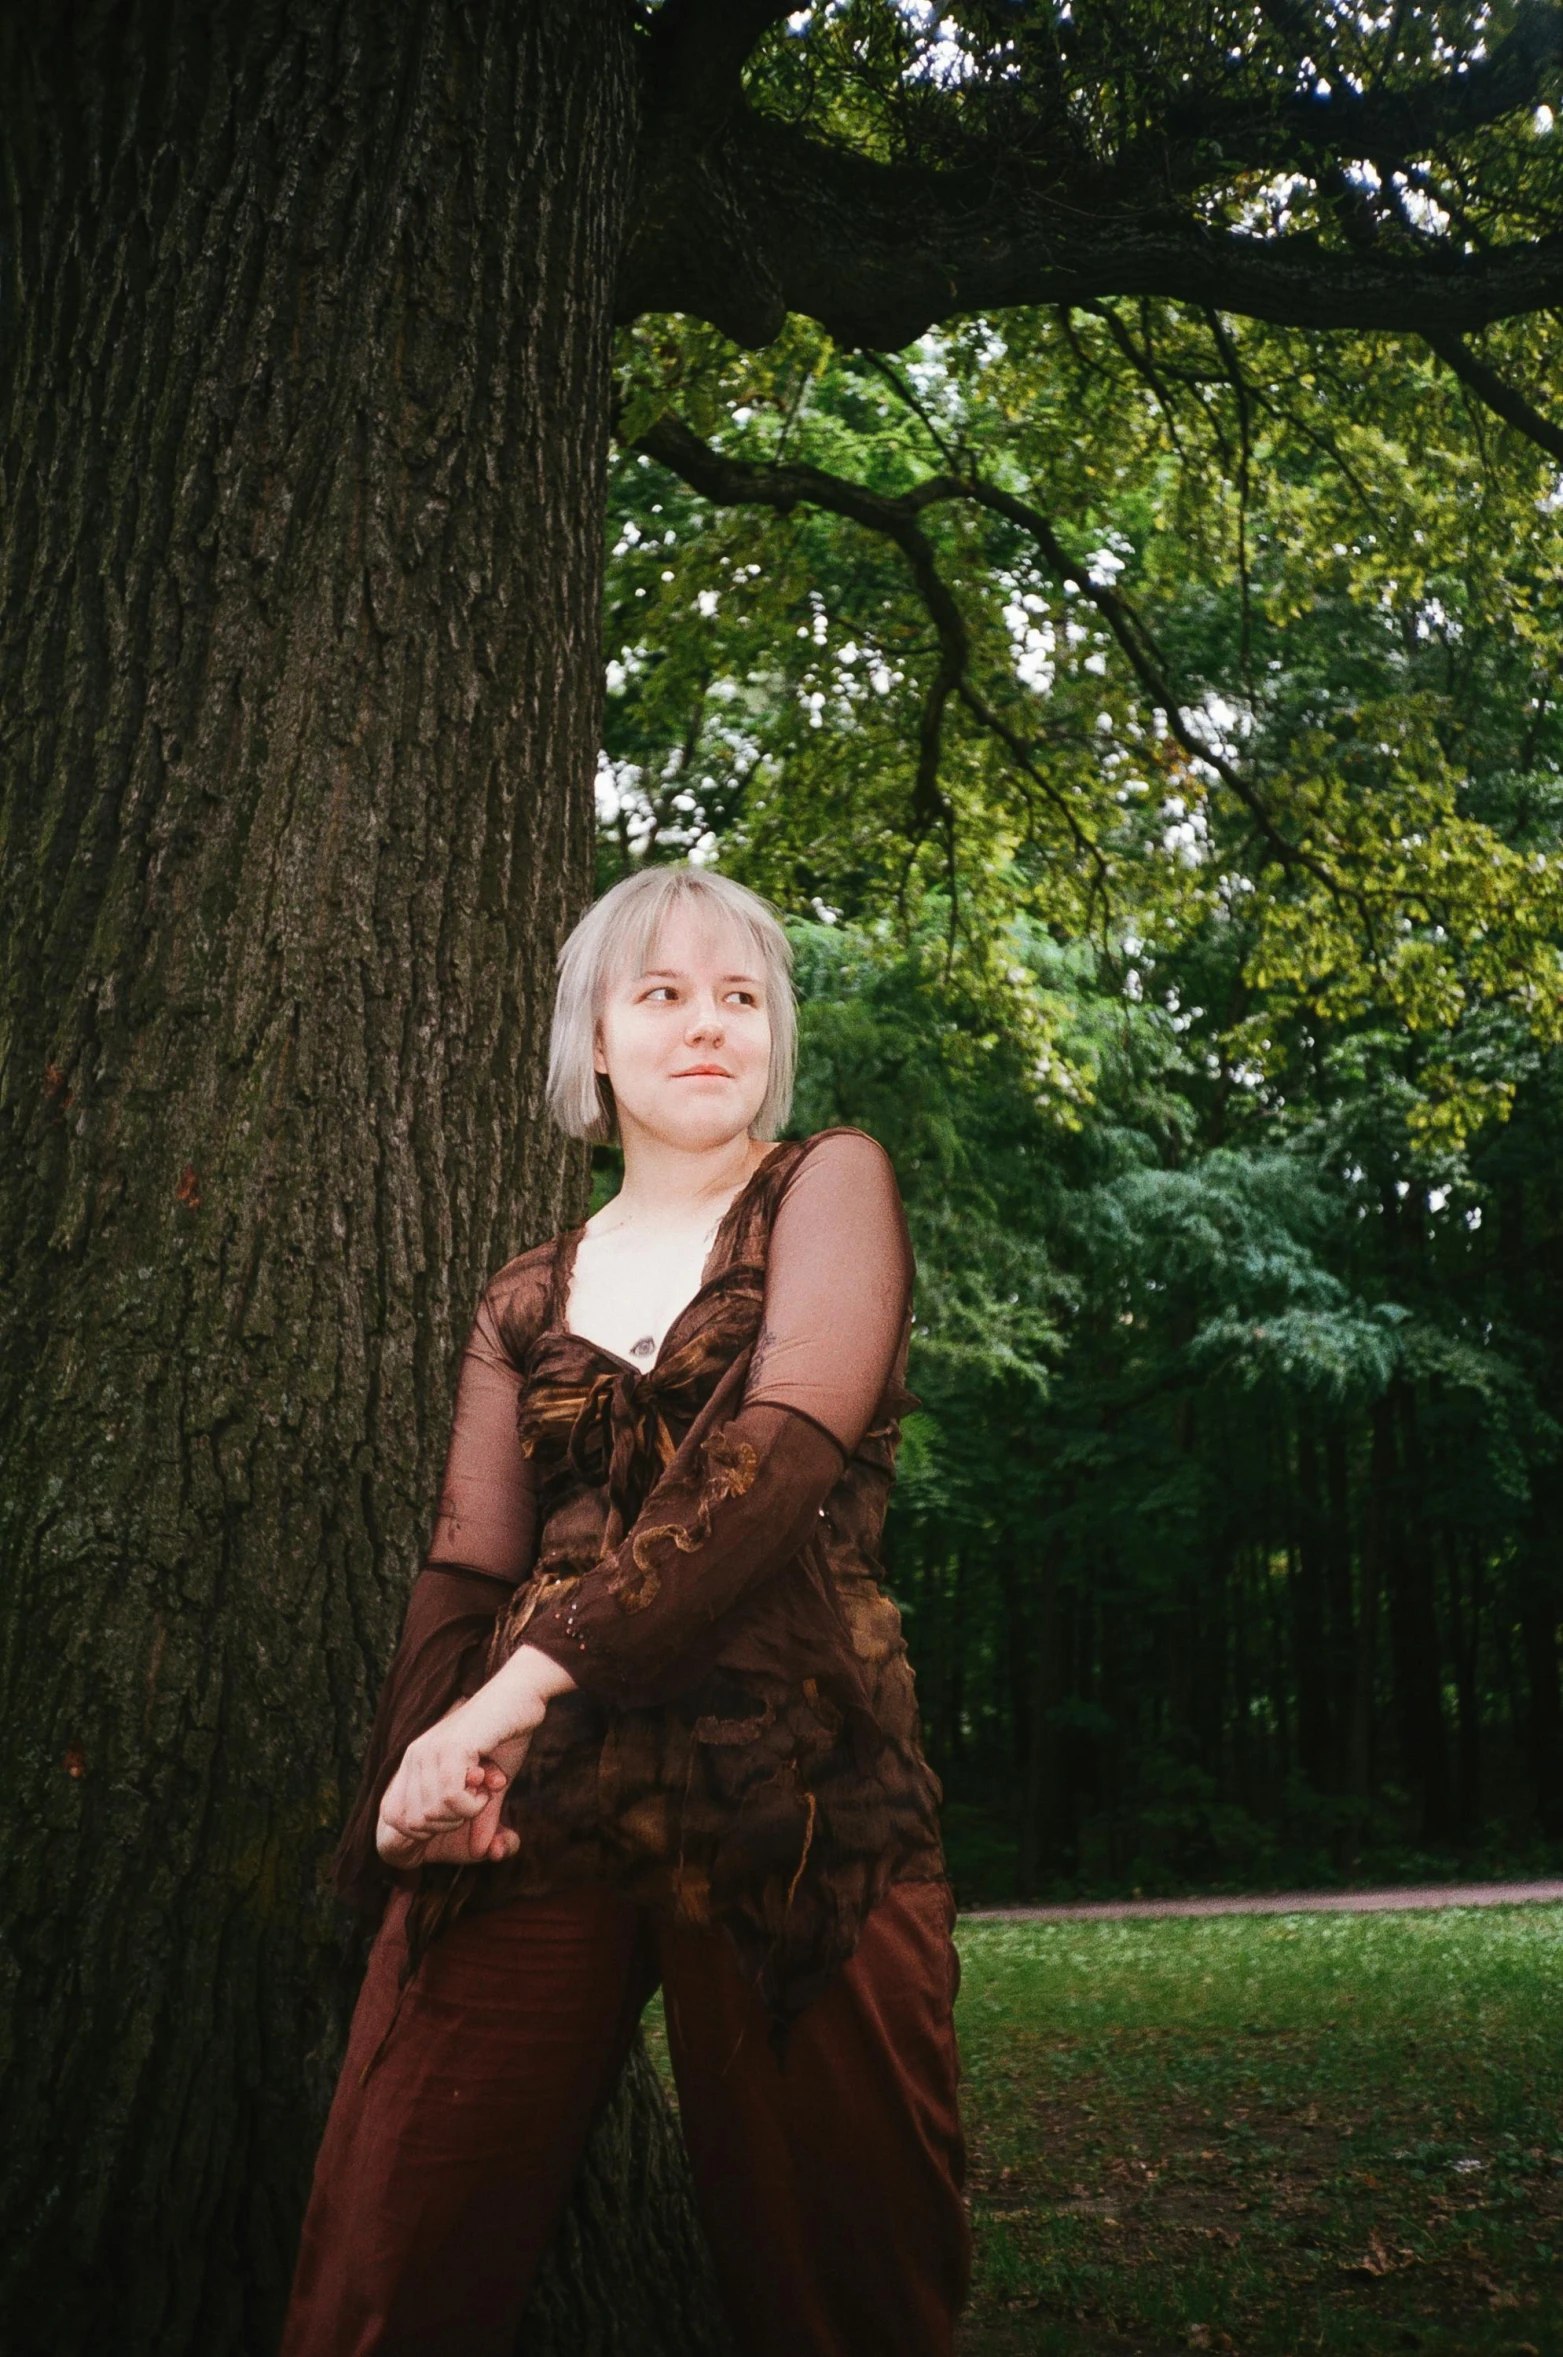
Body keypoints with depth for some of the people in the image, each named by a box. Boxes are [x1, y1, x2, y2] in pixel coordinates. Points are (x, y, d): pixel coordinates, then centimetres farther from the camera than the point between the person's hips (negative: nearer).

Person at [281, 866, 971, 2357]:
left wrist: (532, 1676, -17)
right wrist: (420, 1768, -9)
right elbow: (468, 1563, 11)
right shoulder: (529, 1298, 16)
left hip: (793, 1800, -3)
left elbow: (782, 1452, -10)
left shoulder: (829, 1186, 5)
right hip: (534, 1800, 3)